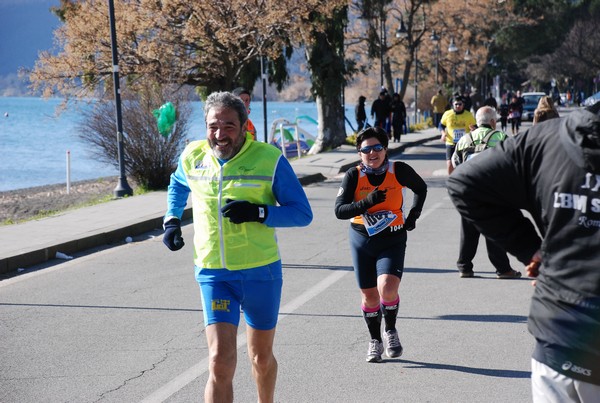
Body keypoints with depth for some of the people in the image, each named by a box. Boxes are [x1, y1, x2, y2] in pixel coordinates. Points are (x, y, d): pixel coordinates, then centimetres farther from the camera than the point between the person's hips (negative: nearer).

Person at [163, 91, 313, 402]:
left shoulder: (269, 159, -10)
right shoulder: (193, 157, 0)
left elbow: (303, 214, -8)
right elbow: (178, 185, 26)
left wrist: (258, 212, -22)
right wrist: (172, 220, 11)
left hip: (261, 272, -1)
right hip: (213, 274, 1)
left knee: (261, 358, 16)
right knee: (220, 362, -13)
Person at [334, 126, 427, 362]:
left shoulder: (399, 171, -8)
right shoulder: (353, 176, -9)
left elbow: (420, 189, 12)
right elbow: (339, 210, -16)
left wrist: (413, 216, 3)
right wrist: (367, 203, -28)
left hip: (392, 240, -1)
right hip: (362, 240, 2)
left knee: (387, 288, -22)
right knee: (369, 296, 9)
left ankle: (390, 332, 6)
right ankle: (375, 341, 32)